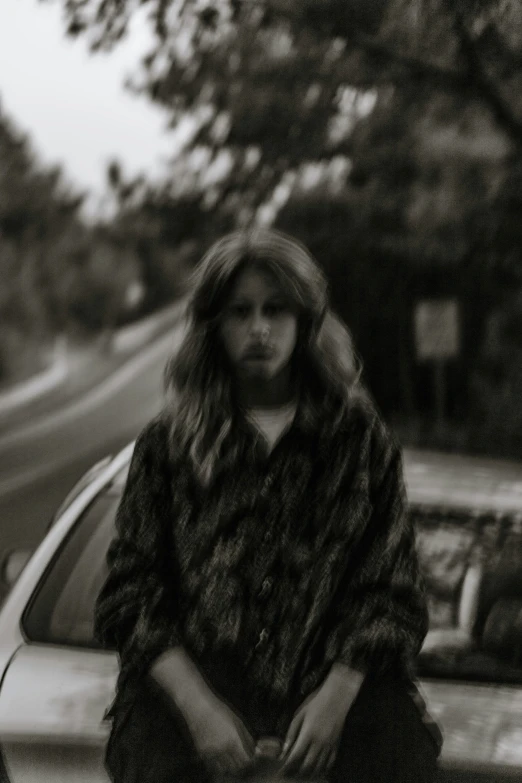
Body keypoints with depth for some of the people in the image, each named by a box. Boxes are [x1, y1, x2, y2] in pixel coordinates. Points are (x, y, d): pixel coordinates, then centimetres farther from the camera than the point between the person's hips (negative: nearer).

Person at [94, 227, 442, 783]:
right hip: (194, 679, 0)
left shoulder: (361, 439, 13)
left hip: (338, 680, 0)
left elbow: (390, 591, 8)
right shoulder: (167, 444, 14)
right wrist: (198, 708, -9)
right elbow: (129, 596, 7)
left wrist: (336, 699, -9)